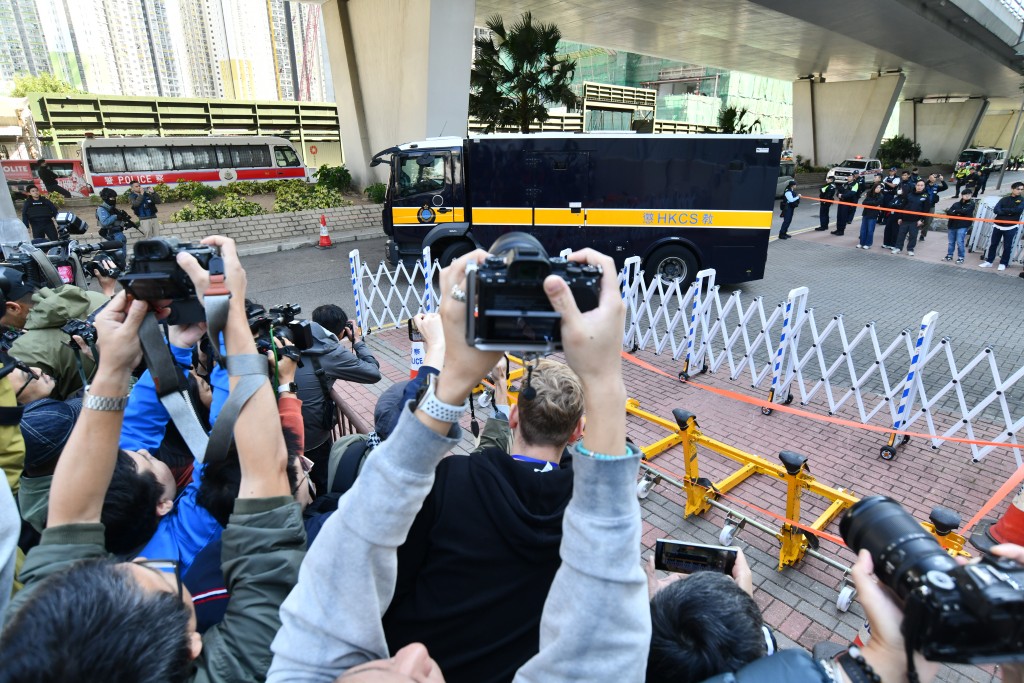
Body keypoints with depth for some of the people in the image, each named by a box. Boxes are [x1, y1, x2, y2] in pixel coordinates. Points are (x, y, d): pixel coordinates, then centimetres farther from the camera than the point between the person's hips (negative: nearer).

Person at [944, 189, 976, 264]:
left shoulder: (971, 204, 3)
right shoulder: (956, 204, 10)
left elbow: (965, 211, -14)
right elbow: (948, 213, 0)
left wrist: (955, 211, -2)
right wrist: (958, 213, -15)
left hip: (963, 226, -3)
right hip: (952, 225, 4)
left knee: (960, 242, -8)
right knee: (951, 242, 10)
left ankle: (961, 257, 2)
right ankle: (949, 256, 22)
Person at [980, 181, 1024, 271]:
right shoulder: (1004, 199, 6)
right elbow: (996, 210, -7)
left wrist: (1003, 210, -12)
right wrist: (1009, 212, -17)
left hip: (1011, 227, -2)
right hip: (998, 225, 2)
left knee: (1007, 246, 2)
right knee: (993, 244, 7)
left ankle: (1003, 263, 10)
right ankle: (989, 261, 15)